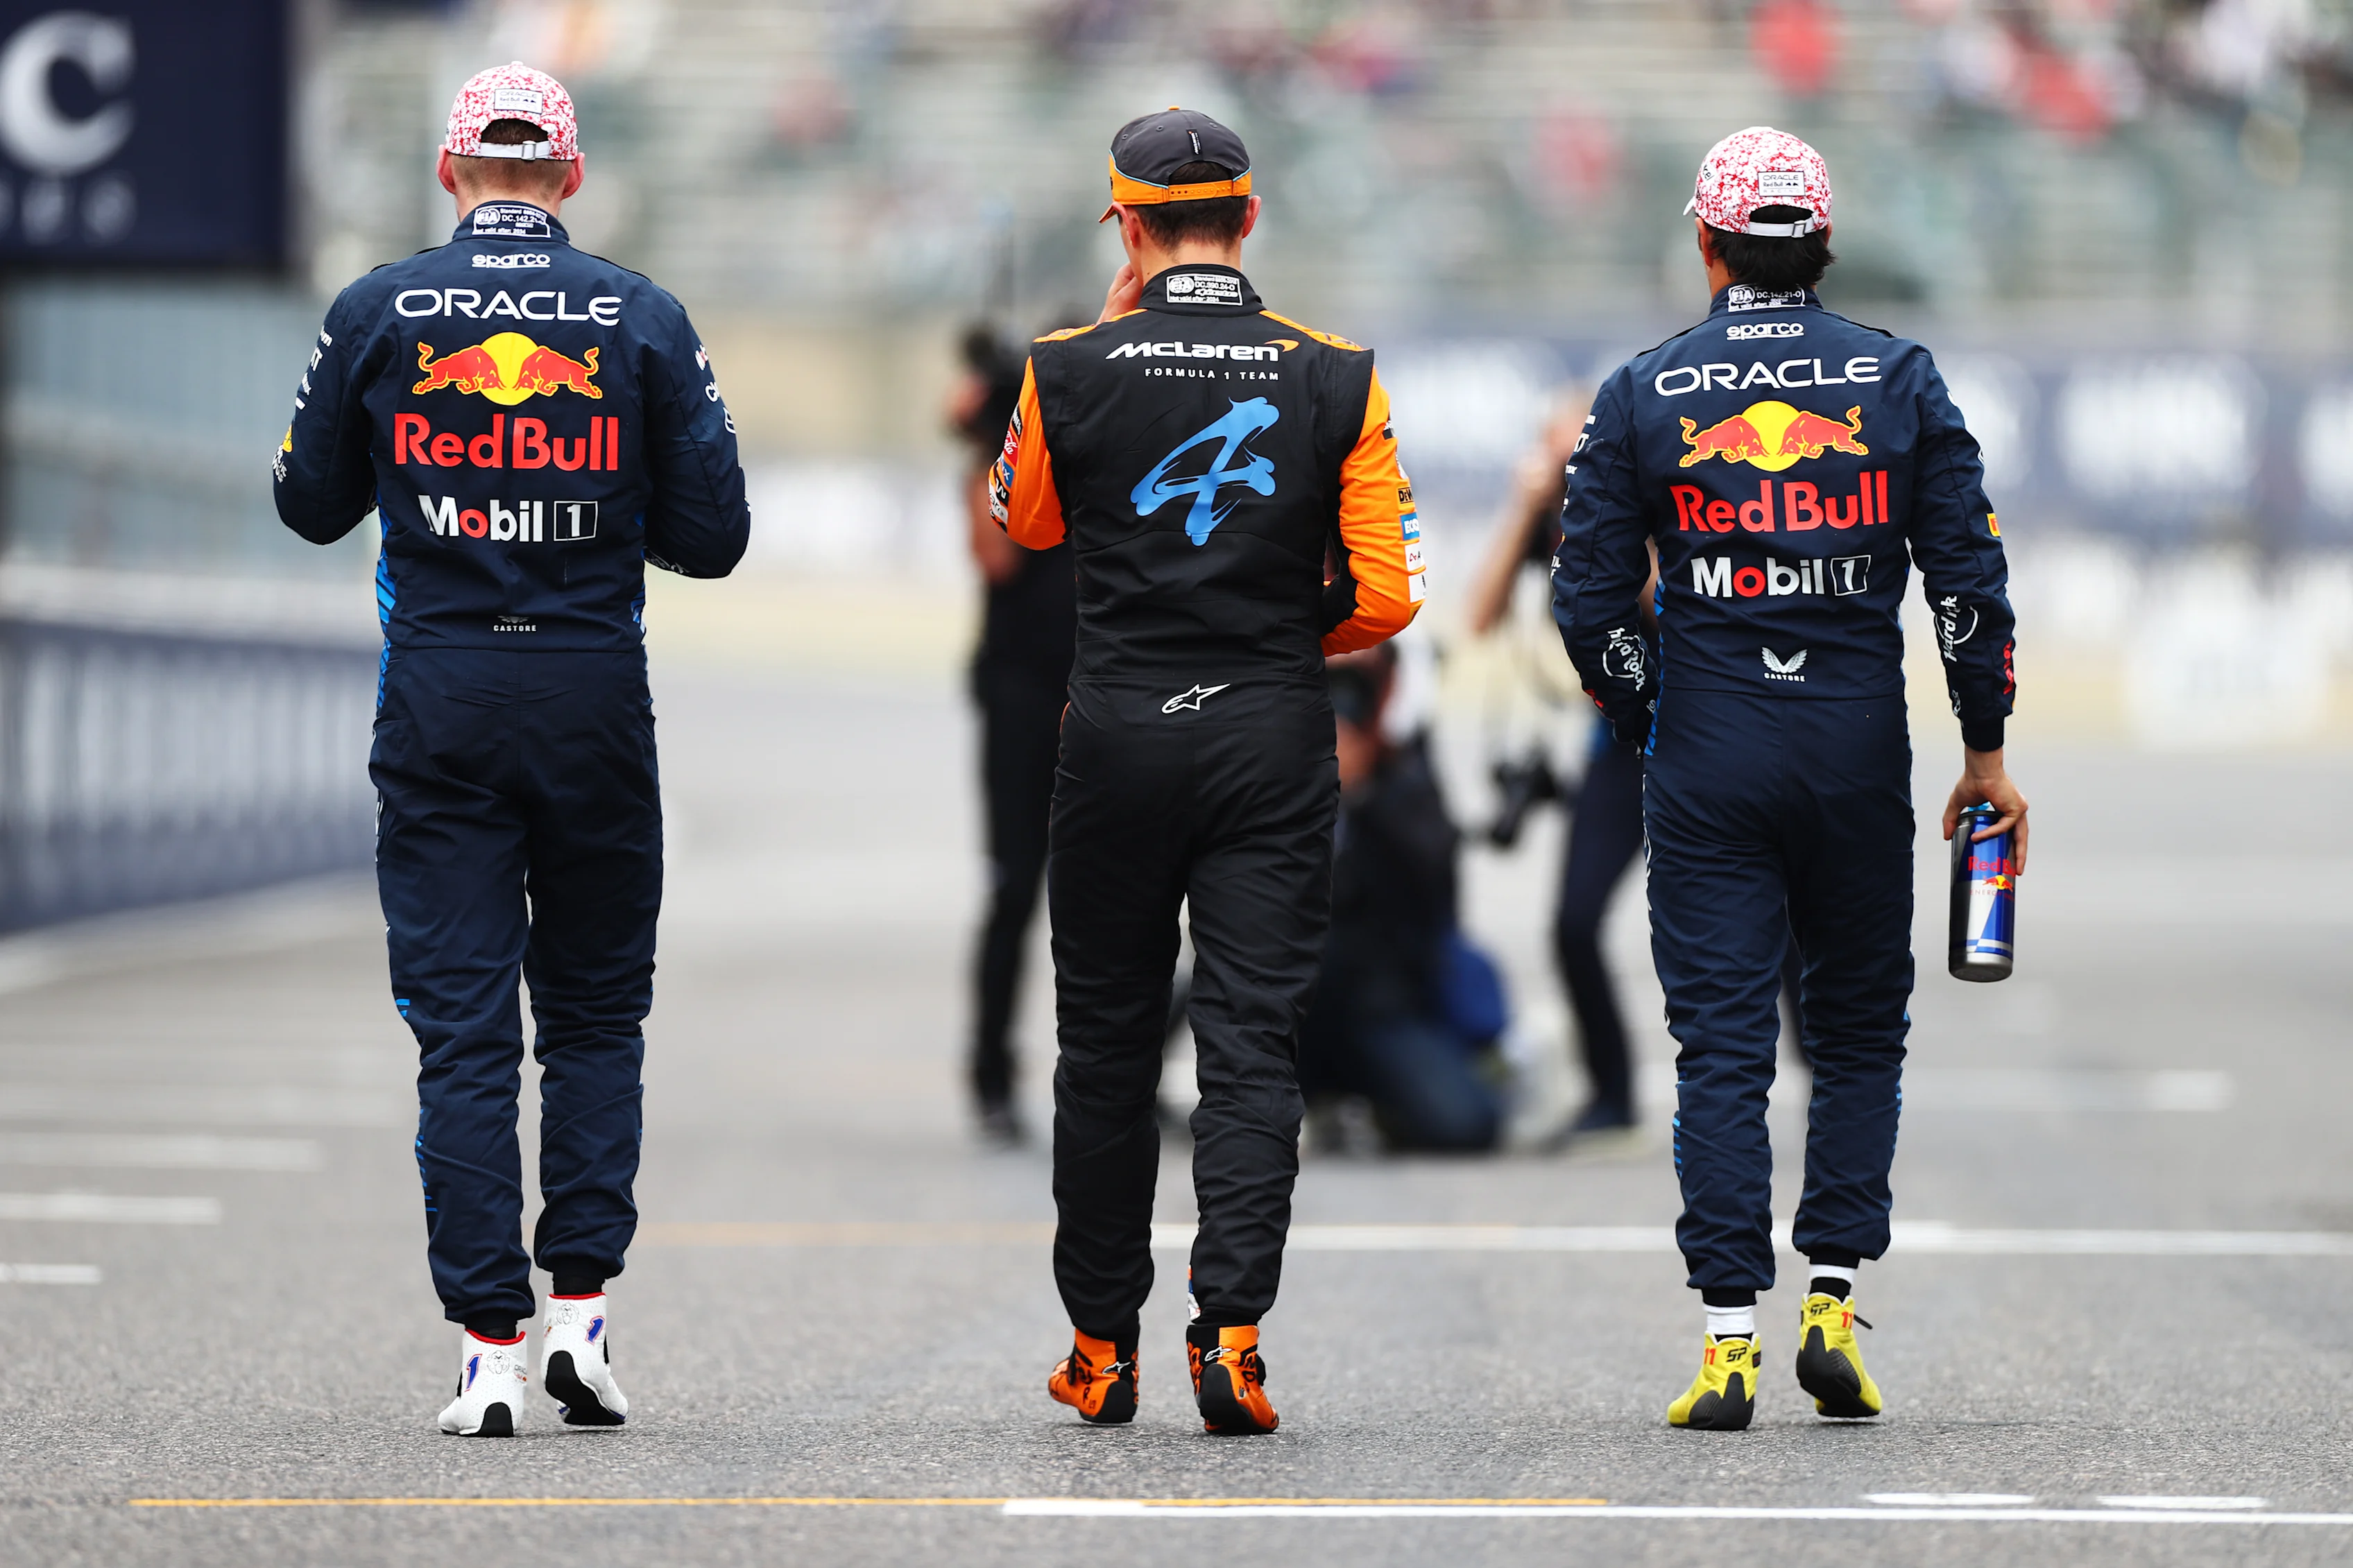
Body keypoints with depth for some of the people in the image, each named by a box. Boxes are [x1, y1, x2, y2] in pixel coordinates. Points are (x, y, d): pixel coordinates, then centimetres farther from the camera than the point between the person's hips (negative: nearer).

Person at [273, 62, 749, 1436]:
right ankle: (583, 1308, 4)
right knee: (596, 1012, 14)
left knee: (462, 1028, 2)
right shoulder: (644, 318, -2)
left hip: (438, 702, 0)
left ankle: (491, 1346, -2)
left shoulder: (377, 314, -1)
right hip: (596, 699, 0)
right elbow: (713, 536, -1)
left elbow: (313, 505, 8)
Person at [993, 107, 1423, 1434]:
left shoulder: (1070, 374, -5)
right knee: (1253, 1041, 0)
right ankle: (1231, 1335, -12)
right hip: (1276, 743, 0)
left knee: (1106, 1041, 11)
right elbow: (1388, 594, -5)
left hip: (1117, 734, 0)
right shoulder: (1338, 380, -4)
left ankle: (1102, 1347, 17)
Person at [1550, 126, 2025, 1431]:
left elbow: (1589, 602, -1)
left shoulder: (1642, 395, -1)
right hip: (1860, 756, 1)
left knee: (1721, 1048, 1)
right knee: (1859, 1031, 14)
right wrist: (1985, 750, 7)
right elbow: (1970, 580, -1)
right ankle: (1834, 1300, 6)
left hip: (1708, 761, 0)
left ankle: (1729, 1339, -4)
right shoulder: (1900, 380, 0)